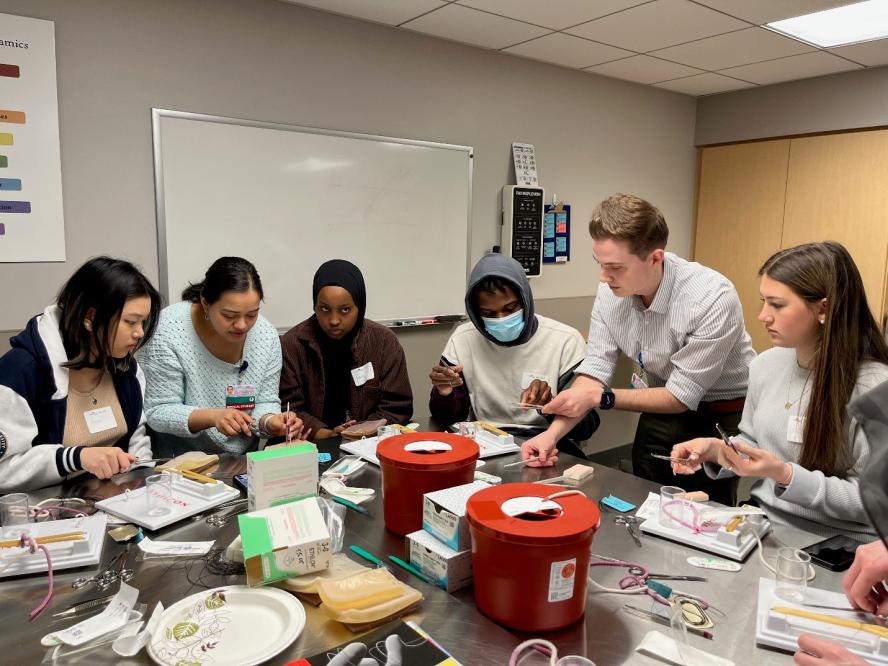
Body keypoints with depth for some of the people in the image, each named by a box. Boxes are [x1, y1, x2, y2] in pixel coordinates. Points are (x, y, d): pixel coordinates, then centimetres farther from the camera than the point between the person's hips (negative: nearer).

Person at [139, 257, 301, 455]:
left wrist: (269, 422, -21)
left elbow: (265, 402, 1)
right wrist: (212, 417, -31)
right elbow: (158, 413, -15)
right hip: (178, 461, -3)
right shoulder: (169, 331, -17)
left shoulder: (266, 335, -7)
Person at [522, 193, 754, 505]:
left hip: (722, 416, -4)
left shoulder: (713, 299, -28)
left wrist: (601, 397, -23)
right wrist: (554, 432, -22)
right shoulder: (610, 291, -13)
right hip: (661, 409, 4)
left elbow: (681, 397, -21)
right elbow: (595, 370, -10)